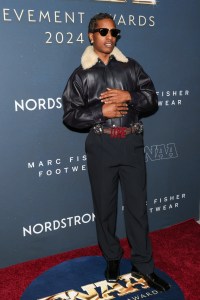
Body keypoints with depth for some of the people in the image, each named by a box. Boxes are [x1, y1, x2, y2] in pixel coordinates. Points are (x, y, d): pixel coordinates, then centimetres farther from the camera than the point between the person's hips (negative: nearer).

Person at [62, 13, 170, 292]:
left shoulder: (131, 66, 8)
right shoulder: (81, 74, 2)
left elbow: (152, 100, 5)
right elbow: (70, 116, -3)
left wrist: (129, 96, -13)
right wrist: (101, 111, -14)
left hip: (132, 144, 1)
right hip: (101, 146, -1)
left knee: (138, 205, 6)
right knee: (105, 206, 10)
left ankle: (143, 265, 21)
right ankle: (112, 258, 31)